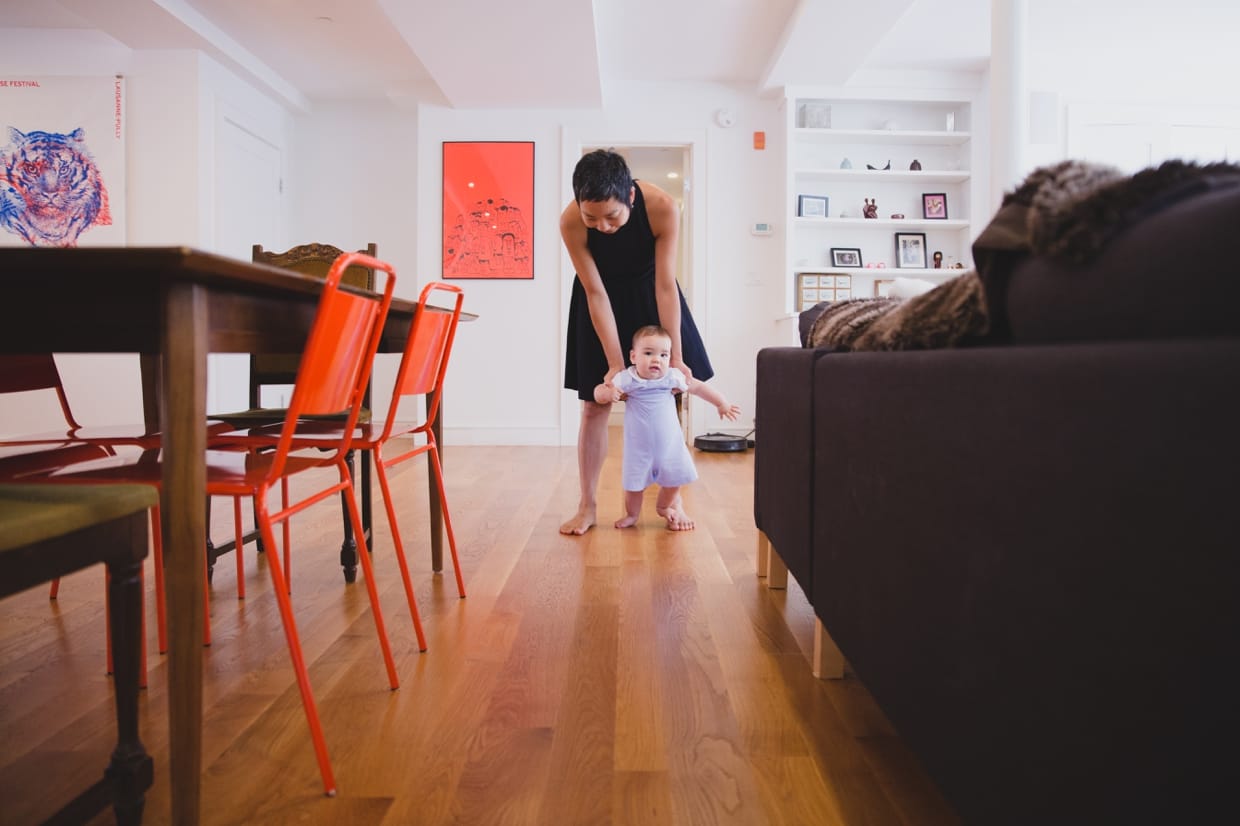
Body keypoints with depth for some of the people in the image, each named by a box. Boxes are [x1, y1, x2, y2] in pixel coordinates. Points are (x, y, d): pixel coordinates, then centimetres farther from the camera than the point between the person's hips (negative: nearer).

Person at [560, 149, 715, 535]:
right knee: (594, 403, -2)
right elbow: (596, 293, -23)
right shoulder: (570, 221, -29)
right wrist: (616, 363, -23)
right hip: (601, 298, 0)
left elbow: (665, 284, -25)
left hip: (648, 293, 1)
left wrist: (676, 357, -22)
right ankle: (587, 504, 7)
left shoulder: (662, 207, -31)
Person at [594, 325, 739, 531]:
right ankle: (631, 514, 35)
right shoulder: (626, 380, -15)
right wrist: (607, 393, -35)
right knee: (633, 484, 7)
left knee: (673, 481, 12)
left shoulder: (672, 377, -10)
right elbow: (599, 393, -11)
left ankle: (665, 507, 43)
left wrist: (723, 404, 10)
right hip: (638, 447, -2)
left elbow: (699, 387, 3)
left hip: (670, 445, 2)